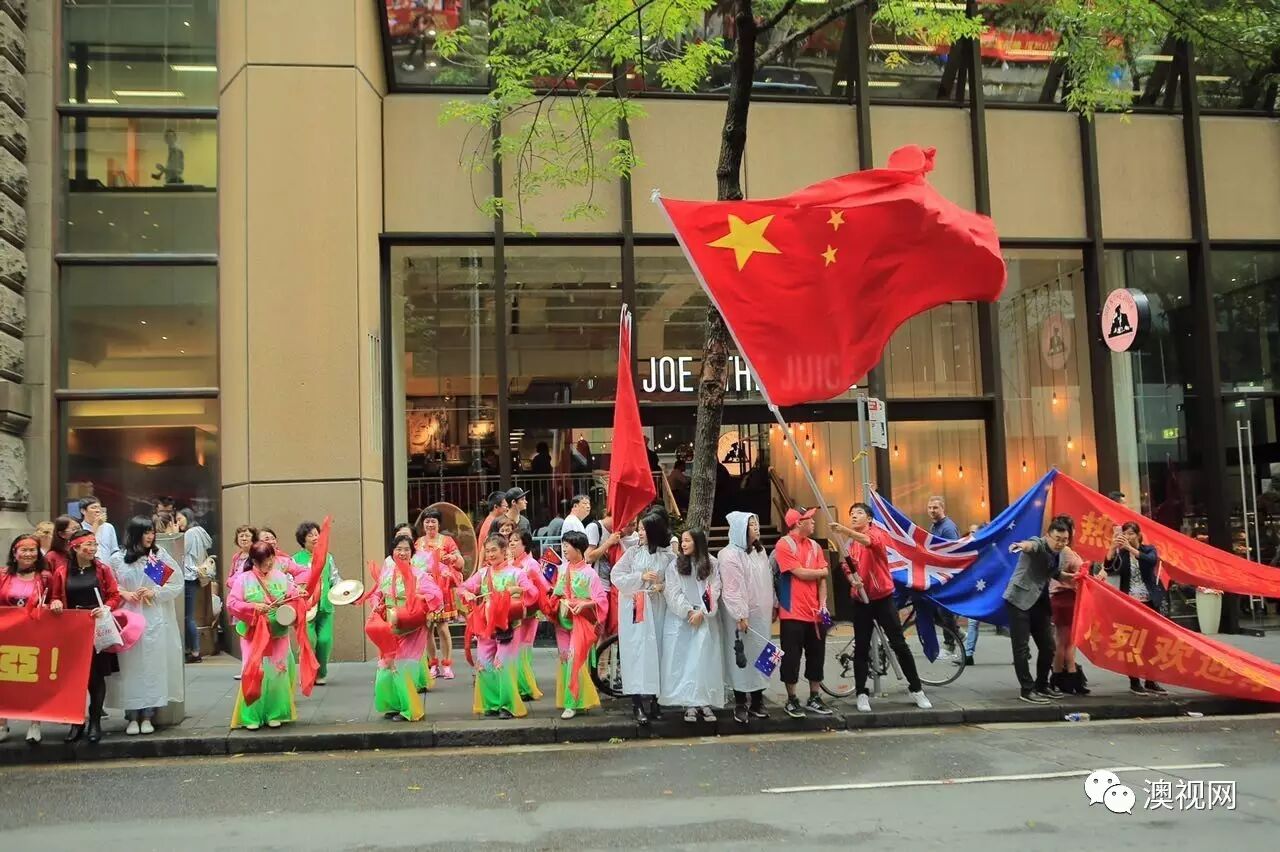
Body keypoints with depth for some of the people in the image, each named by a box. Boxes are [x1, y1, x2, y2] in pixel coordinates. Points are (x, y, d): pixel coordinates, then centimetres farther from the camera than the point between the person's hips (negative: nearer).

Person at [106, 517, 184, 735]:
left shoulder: (161, 556, 1)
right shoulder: (118, 559, 2)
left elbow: (177, 585, 1)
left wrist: (154, 593, -9)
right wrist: (124, 594, -9)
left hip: (155, 621, 0)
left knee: (152, 665, 0)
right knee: (130, 666, 0)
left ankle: (148, 716, 7)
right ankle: (132, 717, 8)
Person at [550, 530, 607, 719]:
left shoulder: (588, 573, -10)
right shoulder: (563, 570, 6)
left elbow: (601, 599, -11)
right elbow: (556, 595, 11)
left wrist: (583, 604, -23)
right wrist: (562, 602, -10)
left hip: (581, 622, -6)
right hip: (563, 620, 6)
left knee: (575, 660, -9)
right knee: (565, 660, 8)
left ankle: (573, 703, -3)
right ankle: (575, 700, 19)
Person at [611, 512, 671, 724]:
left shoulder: (668, 556, 1)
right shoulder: (633, 552, 2)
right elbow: (617, 577, -2)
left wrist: (664, 586, -14)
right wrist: (641, 577, -12)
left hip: (658, 609, 1)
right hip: (634, 609, -1)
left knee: (656, 650, 4)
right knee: (636, 651, -4)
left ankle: (653, 699, 15)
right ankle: (637, 704, -2)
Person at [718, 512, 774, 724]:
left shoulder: (760, 551, 11)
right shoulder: (730, 555, -13)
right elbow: (731, 589, -17)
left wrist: (773, 605, 17)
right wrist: (740, 615, -20)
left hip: (761, 614, 7)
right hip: (743, 617, -7)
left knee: (760, 657, 10)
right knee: (742, 658, -1)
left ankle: (757, 701, 19)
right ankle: (740, 705, 7)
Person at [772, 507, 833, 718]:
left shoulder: (814, 546, 10)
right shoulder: (784, 545, -9)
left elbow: (822, 579, 8)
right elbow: (800, 573, -15)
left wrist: (823, 604, -4)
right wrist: (822, 571, 0)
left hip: (814, 612, 6)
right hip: (793, 613, -6)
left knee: (817, 655, 10)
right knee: (792, 657, 1)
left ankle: (814, 699, 21)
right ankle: (791, 700, 12)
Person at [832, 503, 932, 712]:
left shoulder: (877, 533, -6)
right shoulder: (850, 544, 9)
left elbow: (868, 541, -30)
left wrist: (845, 530, -46)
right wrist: (852, 578, -11)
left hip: (883, 598, -4)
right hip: (860, 600, 4)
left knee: (899, 644, -1)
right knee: (861, 648, 3)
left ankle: (916, 689, 11)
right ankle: (862, 694, 10)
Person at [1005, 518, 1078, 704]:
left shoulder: (1059, 553, 7)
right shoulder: (1039, 544, -16)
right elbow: (1032, 544, -42)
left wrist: (1069, 576, 7)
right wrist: (1023, 545, -66)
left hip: (1040, 603, 8)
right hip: (1019, 600, -8)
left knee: (1048, 646, 11)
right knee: (1022, 647, -7)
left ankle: (1042, 685, 27)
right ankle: (1027, 689, -1)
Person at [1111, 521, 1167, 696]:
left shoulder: (1148, 549, 2)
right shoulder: (1121, 553, 1)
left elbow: (1151, 560, -21)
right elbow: (1109, 566, -18)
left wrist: (1130, 548, -32)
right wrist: (1113, 547, -34)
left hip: (1149, 602, 1)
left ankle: (1150, 682, 13)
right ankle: (1134, 682, 4)